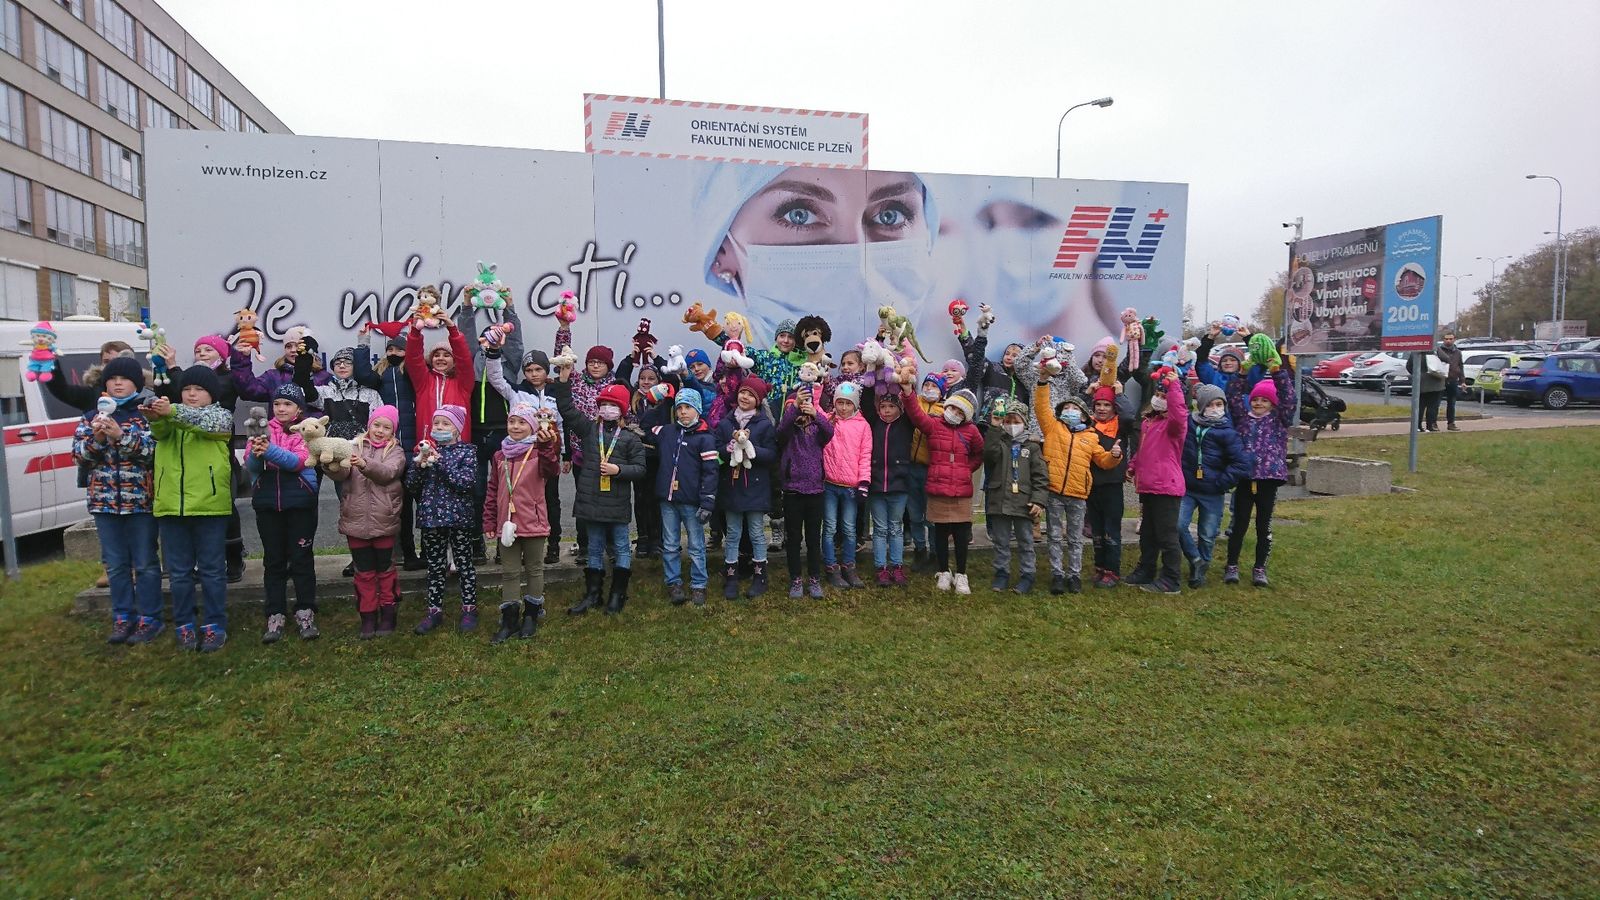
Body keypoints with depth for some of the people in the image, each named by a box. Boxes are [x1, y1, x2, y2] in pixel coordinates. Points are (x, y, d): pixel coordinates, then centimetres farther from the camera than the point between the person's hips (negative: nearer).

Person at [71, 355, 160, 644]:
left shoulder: (147, 414, -1)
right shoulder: (92, 417, 11)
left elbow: (153, 451, -12)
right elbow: (78, 455, 5)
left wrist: (121, 436, -23)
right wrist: (97, 439, -13)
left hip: (140, 500, -4)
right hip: (105, 501, 4)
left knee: (145, 564, 2)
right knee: (116, 565, 10)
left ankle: (148, 619, 10)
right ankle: (123, 618, 19)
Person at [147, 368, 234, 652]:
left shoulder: (221, 416, 6)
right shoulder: (172, 417, 14)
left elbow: (206, 421, -17)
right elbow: (159, 431, -8)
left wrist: (171, 411, -33)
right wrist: (156, 416, -31)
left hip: (209, 504, -3)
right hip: (171, 506, 3)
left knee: (212, 571, 4)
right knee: (178, 573, 9)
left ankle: (215, 626, 11)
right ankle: (184, 626, 18)